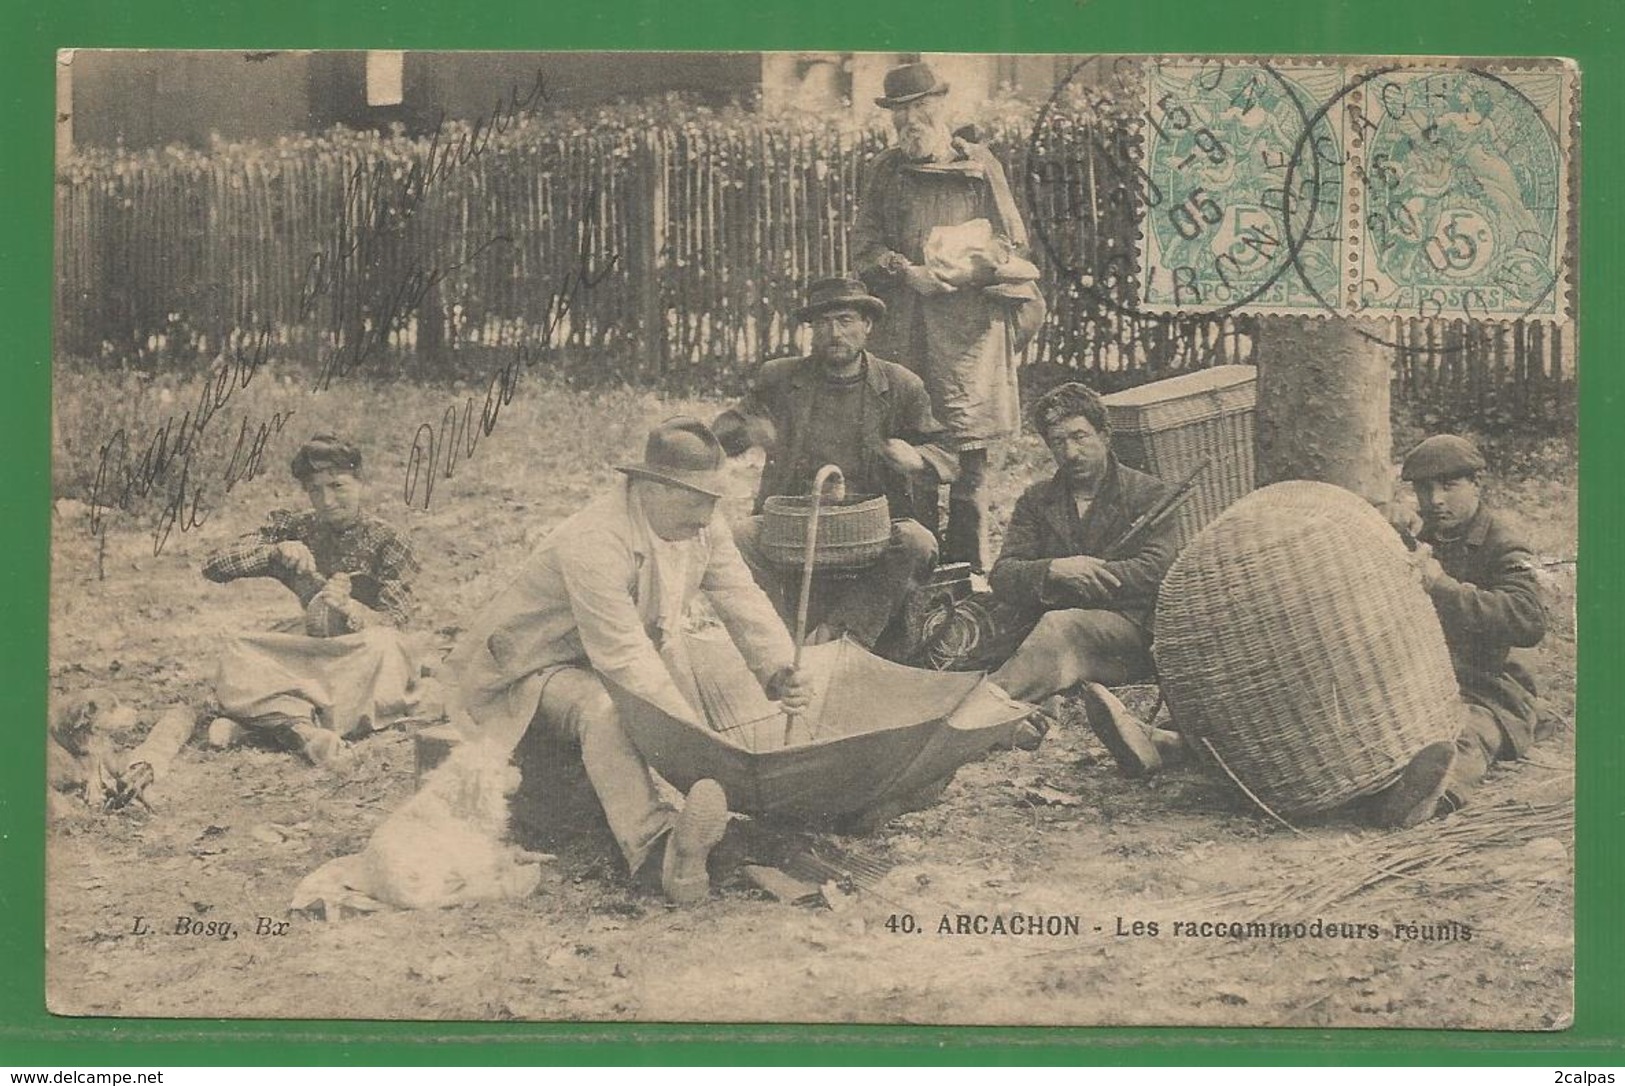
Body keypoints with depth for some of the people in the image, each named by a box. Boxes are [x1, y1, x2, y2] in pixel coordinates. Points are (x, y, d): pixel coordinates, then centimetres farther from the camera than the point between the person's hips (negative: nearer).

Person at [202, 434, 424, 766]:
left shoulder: (386, 542, -6)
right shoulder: (296, 530, 1)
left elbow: (393, 622, -15)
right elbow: (214, 567, -5)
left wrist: (349, 608, -35)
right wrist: (276, 552, -21)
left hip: (364, 662, -3)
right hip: (312, 651, 3)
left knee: (383, 646, -36)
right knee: (237, 655, -23)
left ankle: (266, 716, -32)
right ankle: (304, 728, -42)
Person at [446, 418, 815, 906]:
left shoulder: (702, 527, -9)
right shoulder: (594, 542, -34)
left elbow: (742, 599, -6)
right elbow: (624, 660, -37)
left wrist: (779, 670, -25)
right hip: (537, 668, -10)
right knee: (603, 709, -38)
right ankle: (657, 844, -53)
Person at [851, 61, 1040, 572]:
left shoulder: (979, 165, 9)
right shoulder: (885, 169, 14)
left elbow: (1010, 243, 11)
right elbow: (864, 243, 9)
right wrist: (906, 271, -9)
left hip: (970, 323, -1)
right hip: (904, 328, 1)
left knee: (970, 454, -3)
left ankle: (967, 570, 4)